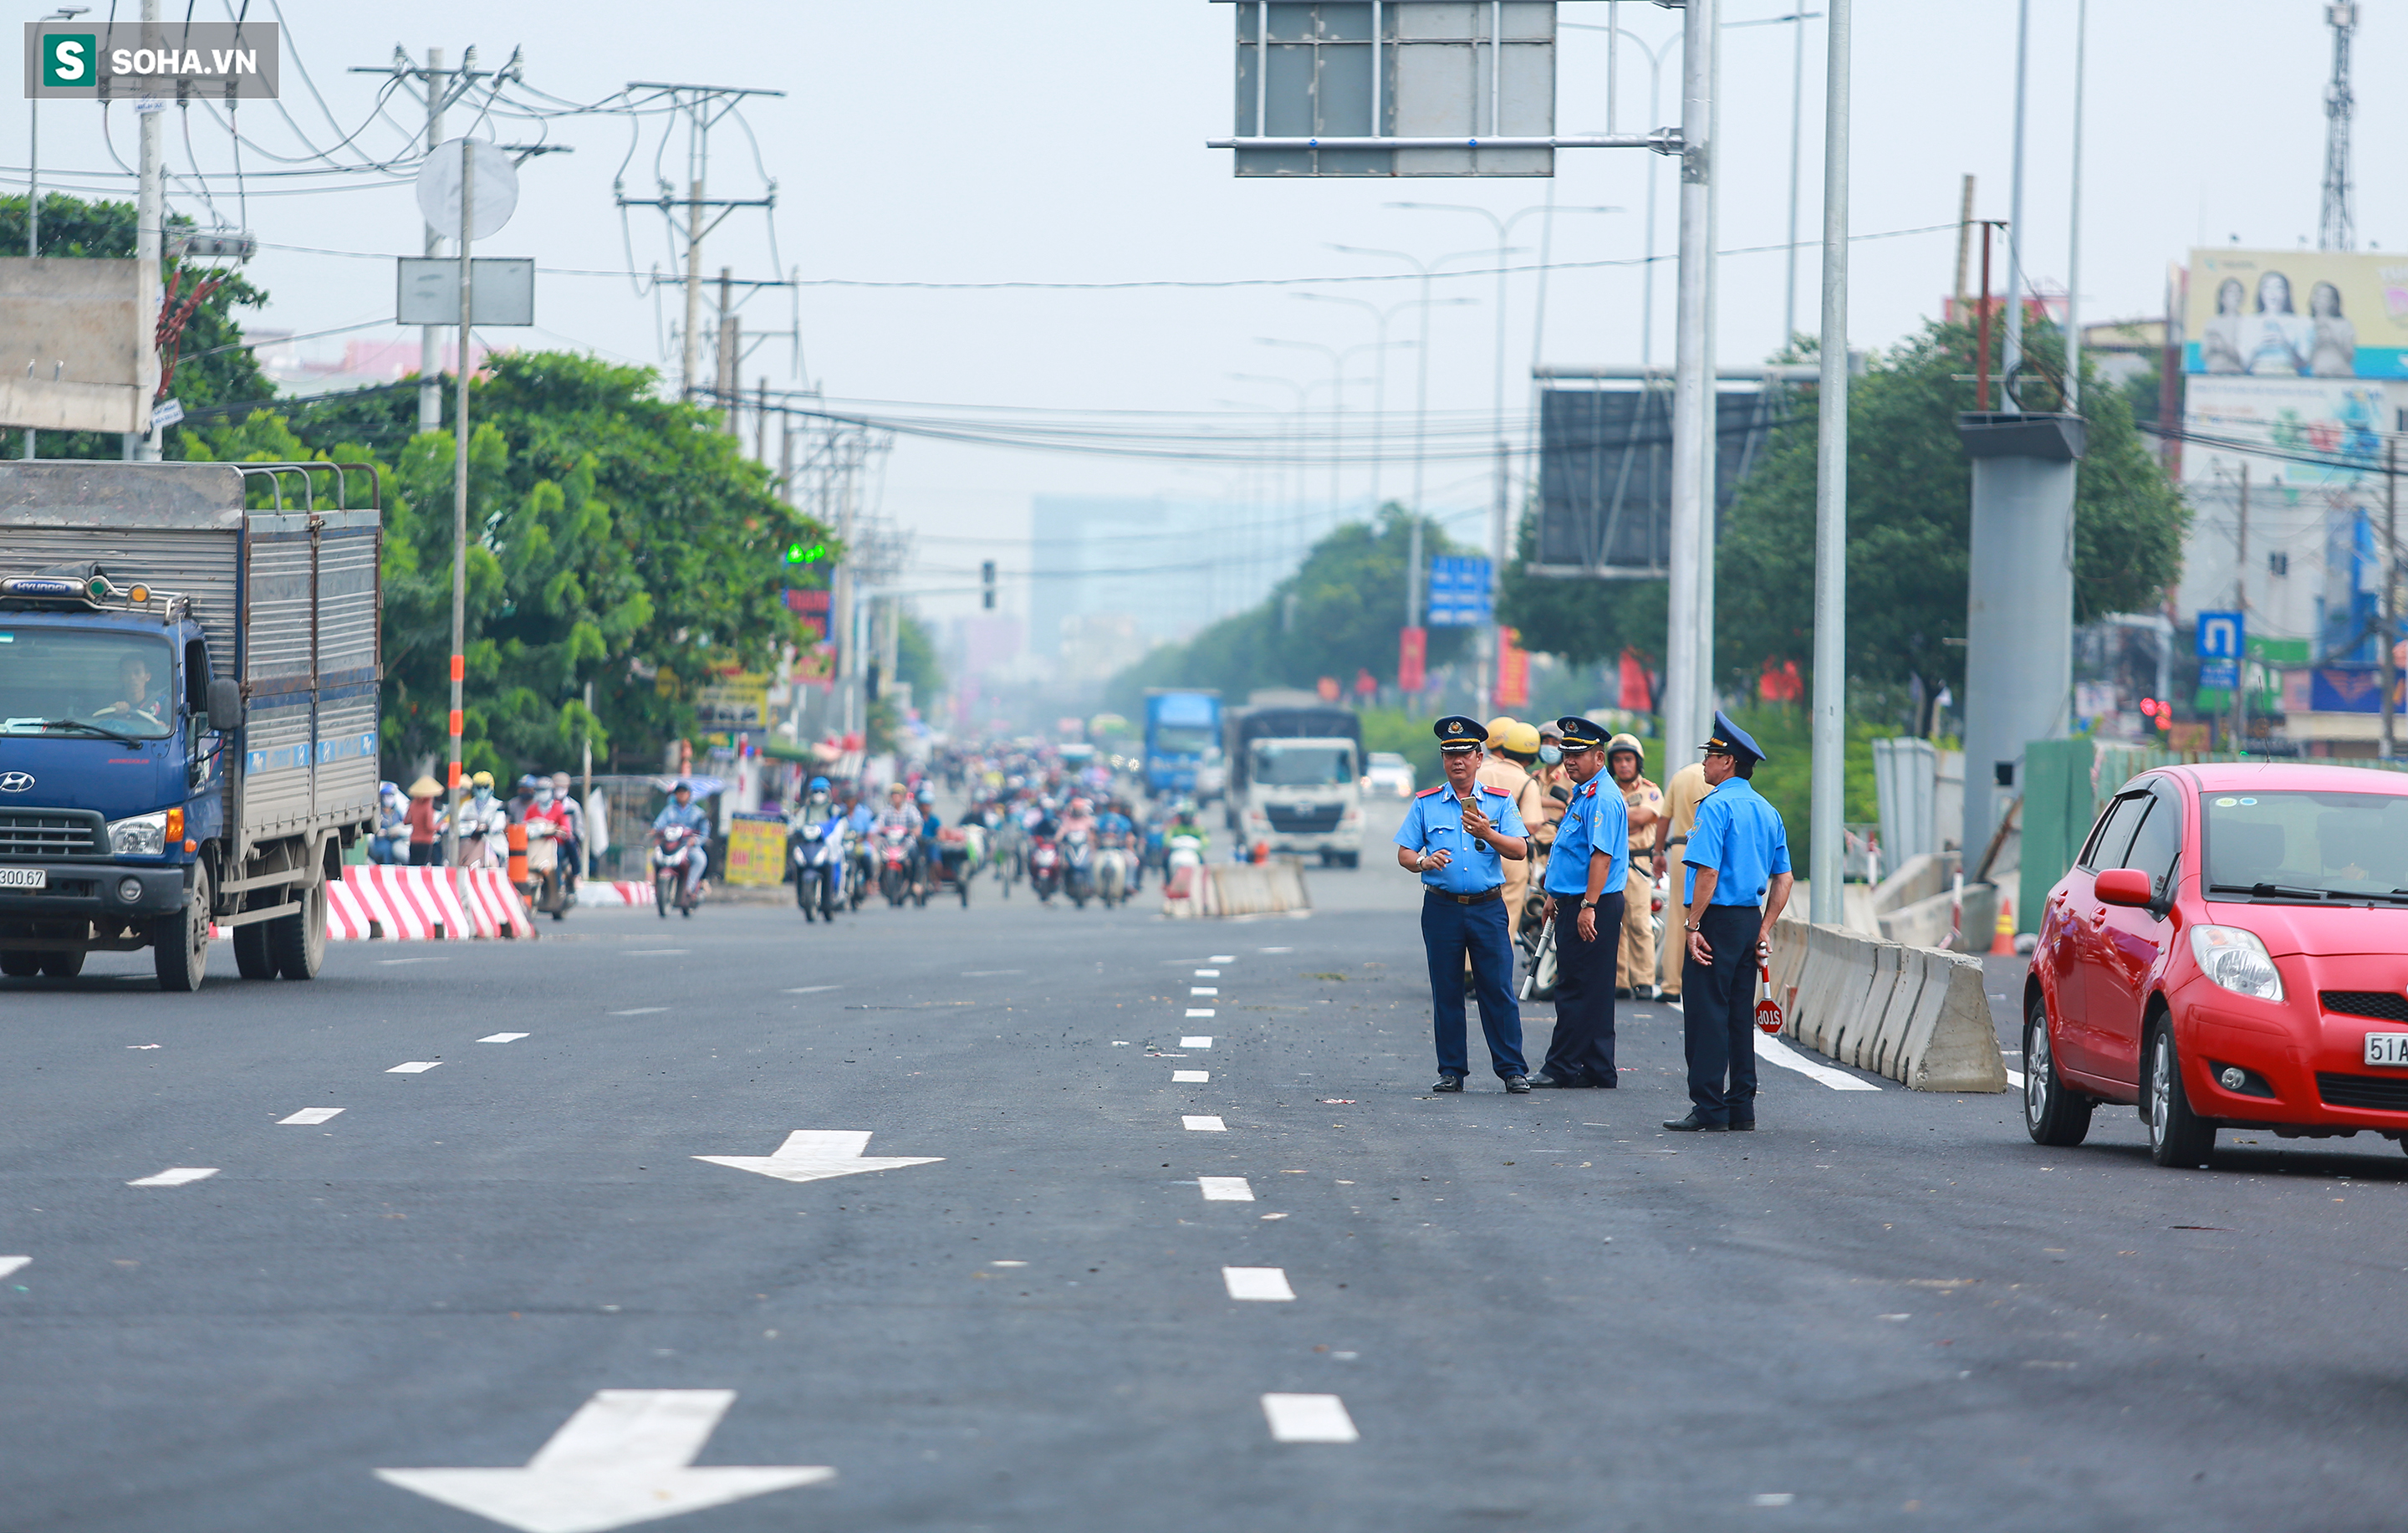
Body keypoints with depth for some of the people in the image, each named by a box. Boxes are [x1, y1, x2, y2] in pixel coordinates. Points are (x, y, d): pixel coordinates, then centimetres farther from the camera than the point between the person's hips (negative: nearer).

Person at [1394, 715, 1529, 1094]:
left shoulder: (1500, 802, 6)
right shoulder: (1425, 804, 8)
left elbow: (1520, 850, -5)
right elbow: (1404, 854, 6)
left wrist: (1488, 834, -23)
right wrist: (1424, 863, -16)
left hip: (1488, 908, -1)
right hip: (1442, 908, 1)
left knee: (1498, 990, -4)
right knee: (1446, 993, 3)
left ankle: (1512, 1069, 0)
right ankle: (1451, 1071, 10)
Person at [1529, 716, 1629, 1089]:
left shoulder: (1602, 799, -15)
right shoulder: (1582, 795, 17)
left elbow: (1602, 856, -22)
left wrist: (1588, 906, -26)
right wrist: (1556, 896, 26)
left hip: (1593, 907, -11)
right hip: (1575, 903, 11)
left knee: (1578, 990, -7)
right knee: (1593, 992, 11)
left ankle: (1562, 1069, -6)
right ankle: (1598, 1071, 14)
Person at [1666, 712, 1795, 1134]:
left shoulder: (1716, 806, -12)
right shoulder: (1767, 811, 13)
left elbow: (1708, 872, -19)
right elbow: (1783, 879, 14)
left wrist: (1693, 926, -16)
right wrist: (1764, 931, 15)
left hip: (1717, 919, -8)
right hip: (1750, 919, 8)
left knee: (1707, 1015, -5)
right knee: (1740, 1015, 12)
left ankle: (1708, 1110, -6)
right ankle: (1741, 1108, 15)